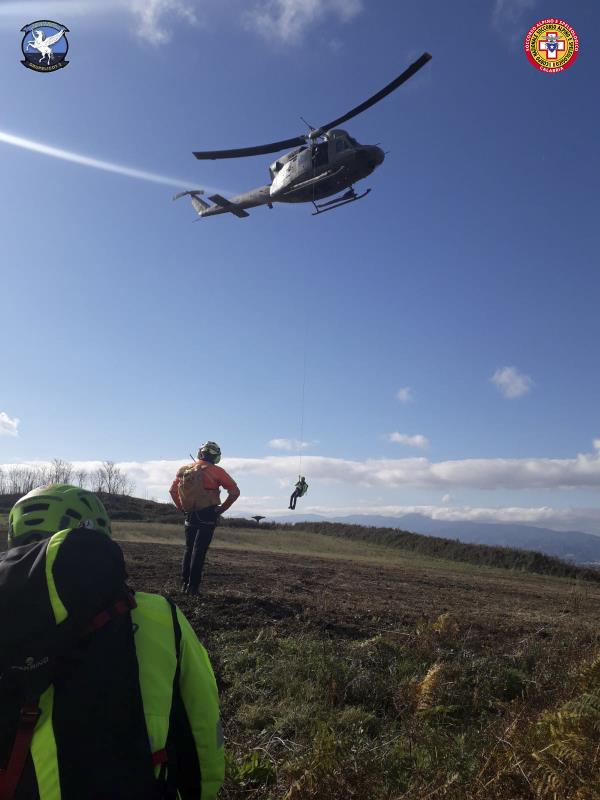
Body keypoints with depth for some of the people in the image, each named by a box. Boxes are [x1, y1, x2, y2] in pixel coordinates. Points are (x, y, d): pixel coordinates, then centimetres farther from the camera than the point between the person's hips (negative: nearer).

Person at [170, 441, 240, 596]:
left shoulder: (185, 469, 6)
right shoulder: (216, 471, -8)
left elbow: (173, 490, 14)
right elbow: (235, 492, -9)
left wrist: (182, 508, 15)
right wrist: (222, 508, 0)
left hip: (190, 515, 5)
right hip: (208, 515, -4)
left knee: (188, 548, 17)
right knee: (199, 550, 0)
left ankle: (184, 584, 19)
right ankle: (193, 587, 0)